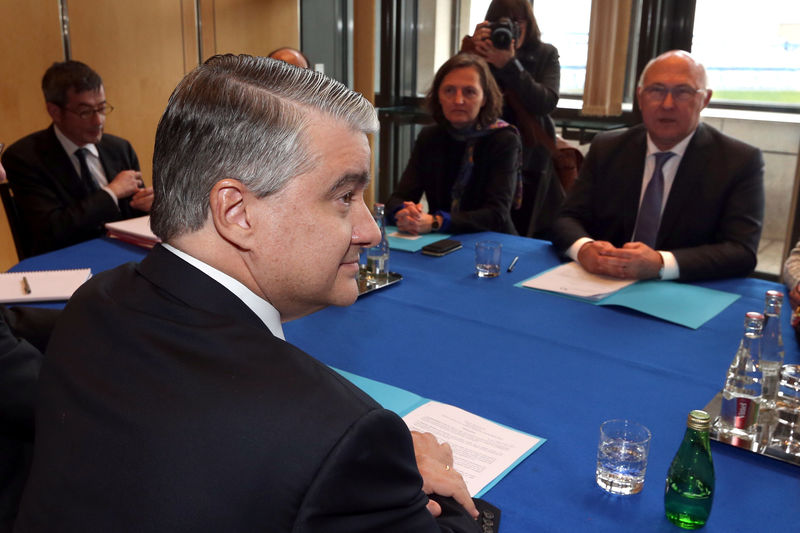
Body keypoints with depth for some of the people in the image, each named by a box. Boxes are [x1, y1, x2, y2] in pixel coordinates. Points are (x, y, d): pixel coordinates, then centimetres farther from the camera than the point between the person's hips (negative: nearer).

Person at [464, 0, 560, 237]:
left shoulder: (545, 55, 2)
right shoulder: (481, 53, 3)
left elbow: (547, 103, -12)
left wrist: (510, 65, -22)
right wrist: (472, 52, -19)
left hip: (533, 163, 0)